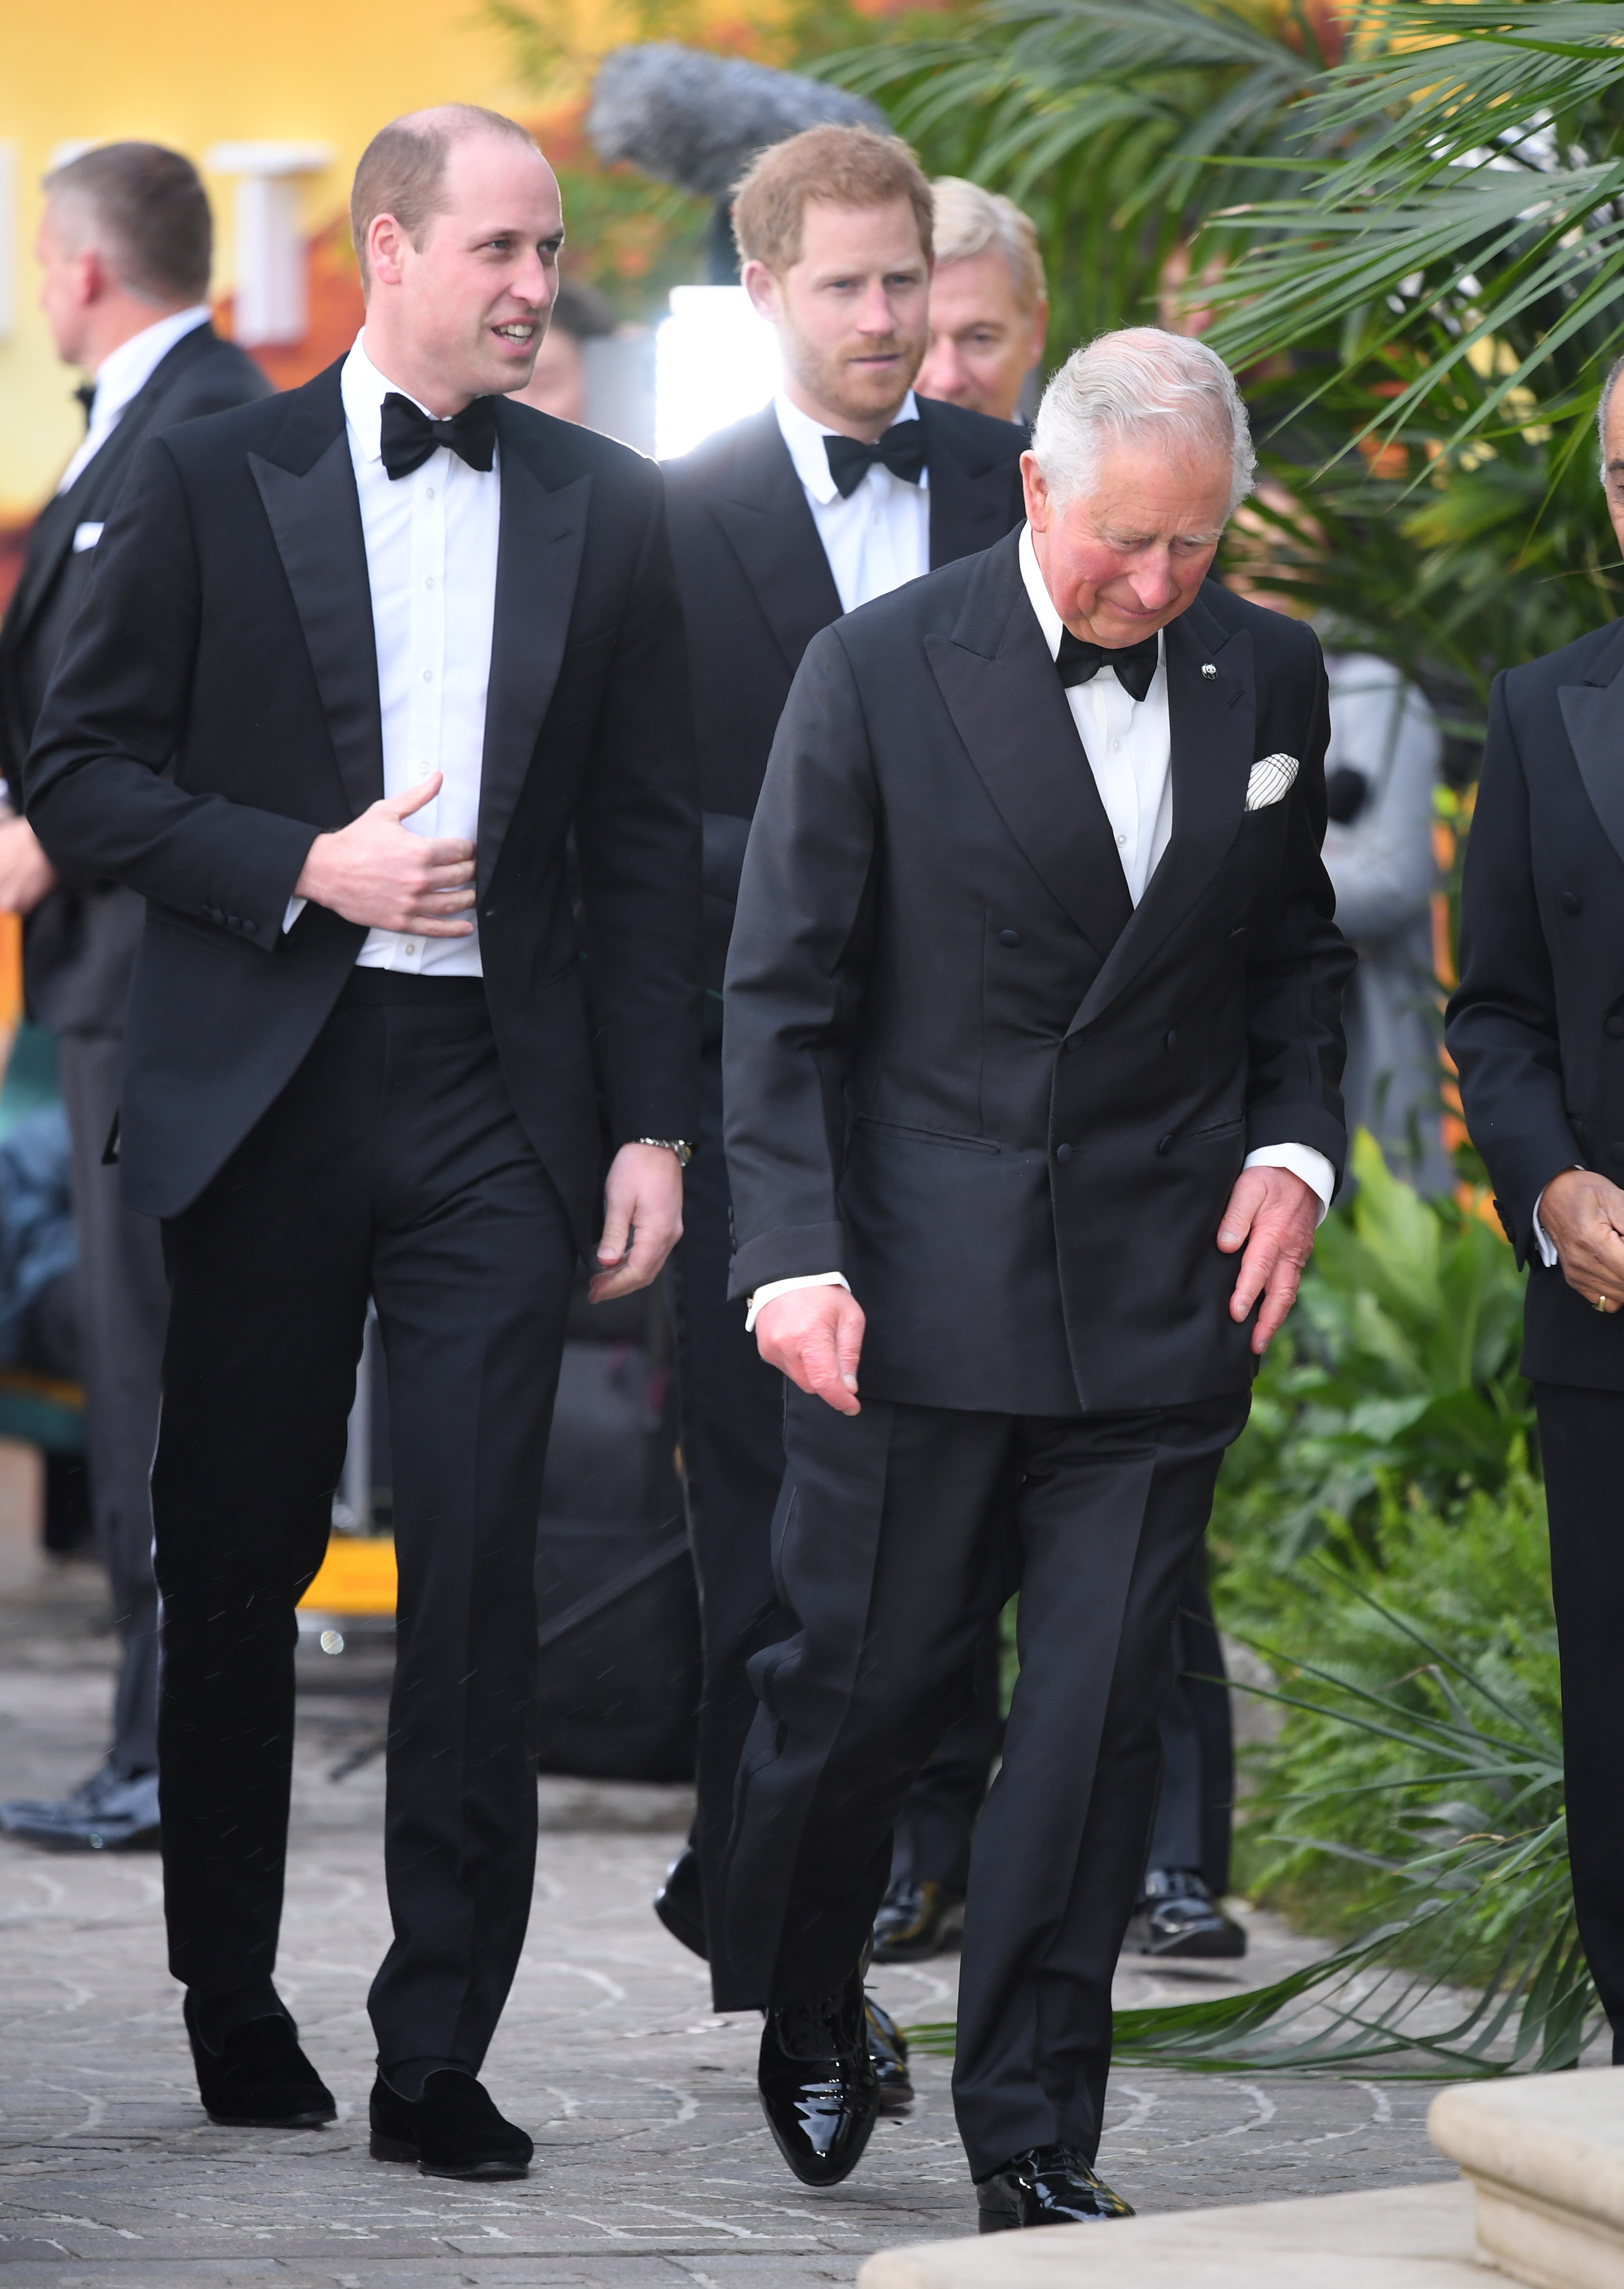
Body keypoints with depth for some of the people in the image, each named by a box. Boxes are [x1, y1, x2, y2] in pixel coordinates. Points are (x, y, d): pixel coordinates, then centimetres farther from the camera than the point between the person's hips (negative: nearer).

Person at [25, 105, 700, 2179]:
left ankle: (438, 2057, -3)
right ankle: (231, 2001, 24)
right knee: (237, 1559, 8)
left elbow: (645, 841, 9)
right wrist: (307, 870, -12)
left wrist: (654, 1127, 3)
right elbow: (77, 770, 1)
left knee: (479, 1570, -7)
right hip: (266, 1089, -1)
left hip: (494, 1092, 1)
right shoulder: (210, 483, 3)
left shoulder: (604, 510, 9)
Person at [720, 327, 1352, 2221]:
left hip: (1163, 1287, 2)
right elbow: (782, 990, -5)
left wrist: (1294, 1145, 2)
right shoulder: (881, 672, -6)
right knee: (862, 1680, 5)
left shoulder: (1269, 680, 6)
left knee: (1098, 1717, -1)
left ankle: (1032, 2138, 8)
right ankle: (806, 2023, 32)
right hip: (919, 1284, -2)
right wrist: (794, 1251, -14)